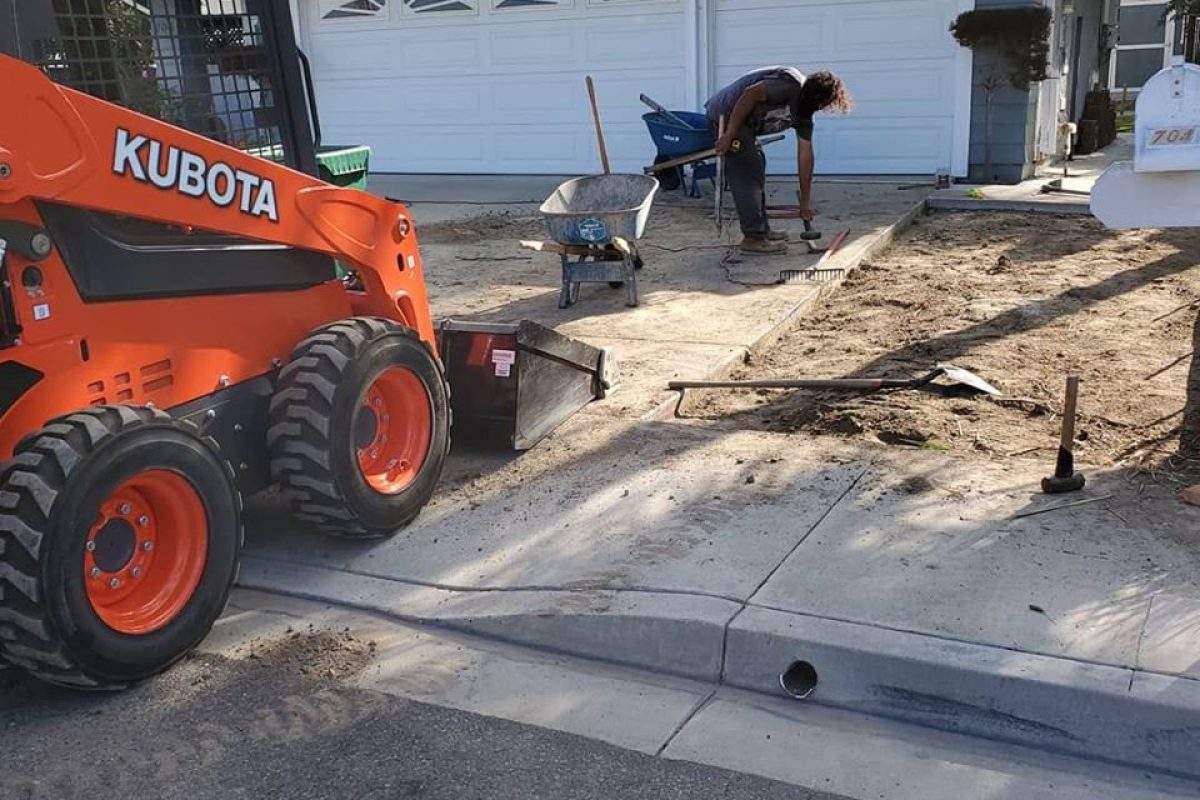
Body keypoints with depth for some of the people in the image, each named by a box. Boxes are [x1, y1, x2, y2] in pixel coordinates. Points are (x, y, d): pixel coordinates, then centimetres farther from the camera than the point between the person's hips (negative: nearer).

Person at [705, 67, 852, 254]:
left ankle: (761, 229, 26)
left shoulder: (804, 112, 10)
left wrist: (805, 201, 13)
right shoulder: (791, 84, -19)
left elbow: (805, 154, 12)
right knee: (747, 175, -9)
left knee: (756, 169, 17)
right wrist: (729, 134, -27)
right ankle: (753, 237, -5)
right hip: (727, 115, -10)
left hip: (744, 124, 10)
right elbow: (751, 93, -27)